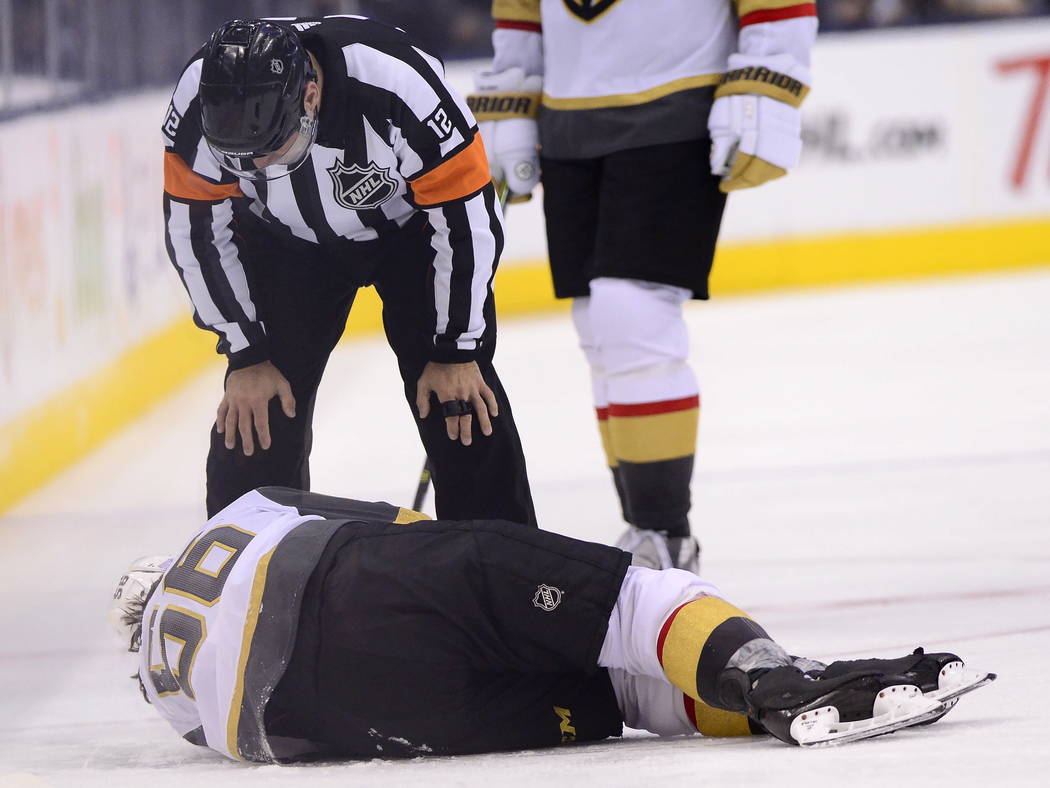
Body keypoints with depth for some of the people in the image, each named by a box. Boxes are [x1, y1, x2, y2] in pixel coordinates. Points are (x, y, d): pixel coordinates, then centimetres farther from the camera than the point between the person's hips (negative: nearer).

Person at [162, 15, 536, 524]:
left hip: (413, 226, -2)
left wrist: (456, 351, -19)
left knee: (462, 402, -8)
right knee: (253, 414, -6)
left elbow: (467, 218, -26)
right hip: (286, 241, 2)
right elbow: (196, 229, -15)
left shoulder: (398, 86, -40)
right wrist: (246, 355, -13)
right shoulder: (200, 102, -31)